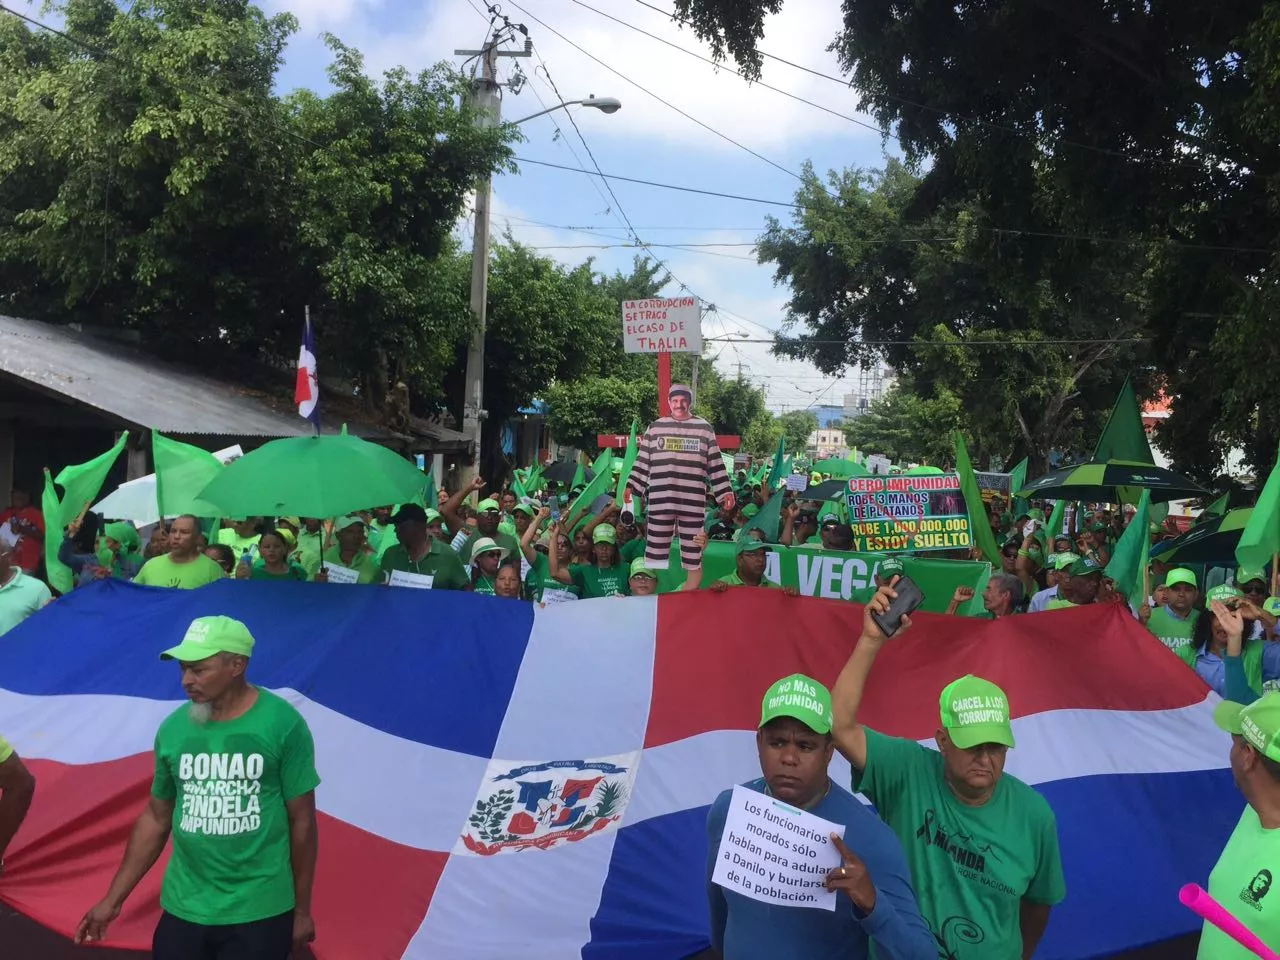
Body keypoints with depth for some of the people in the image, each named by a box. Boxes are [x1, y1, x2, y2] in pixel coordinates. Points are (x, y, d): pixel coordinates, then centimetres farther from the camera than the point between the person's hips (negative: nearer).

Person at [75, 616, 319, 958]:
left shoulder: (283, 724, -11)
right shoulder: (173, 729, 0)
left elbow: (301, 820, -5)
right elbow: (156, 818, 11)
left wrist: (302, 909, 0)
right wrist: (113, 898, 13)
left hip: (261, 912, -3)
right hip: (184, 910, 3)